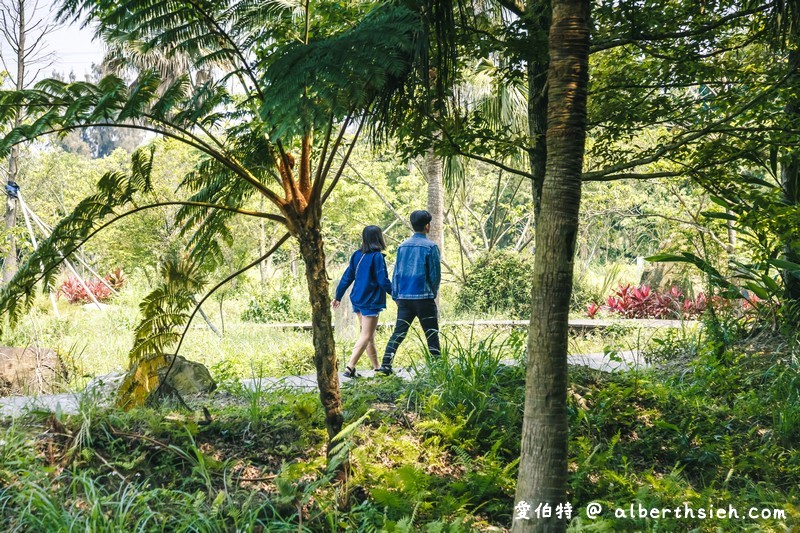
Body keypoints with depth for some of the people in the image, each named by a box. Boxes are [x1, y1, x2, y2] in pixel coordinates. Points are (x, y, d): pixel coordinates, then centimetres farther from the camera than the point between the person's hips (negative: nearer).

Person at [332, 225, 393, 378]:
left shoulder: (357, 255, 6)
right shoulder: (376, 256, -14)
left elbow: (347, 277, 10)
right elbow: (383, 281, -15)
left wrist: (338, 296, 17)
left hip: (357, 301, 8)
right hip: (371, 302, -7)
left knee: (369, 336, 16)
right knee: (366, 336, -4)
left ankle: (376, 367, 24)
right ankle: (350, 367, -12)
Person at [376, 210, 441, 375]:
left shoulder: (403, 246, 9)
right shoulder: (430, 247, -6)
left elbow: (397, 272, 10)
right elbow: (435, 274, -2)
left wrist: (395, 296, 15)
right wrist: (433, 293, 13)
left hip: (404, 298, 5)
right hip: (424, 297, -4)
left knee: (398, 332, 5)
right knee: (431, 334, 4)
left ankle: (386, 365, -3)